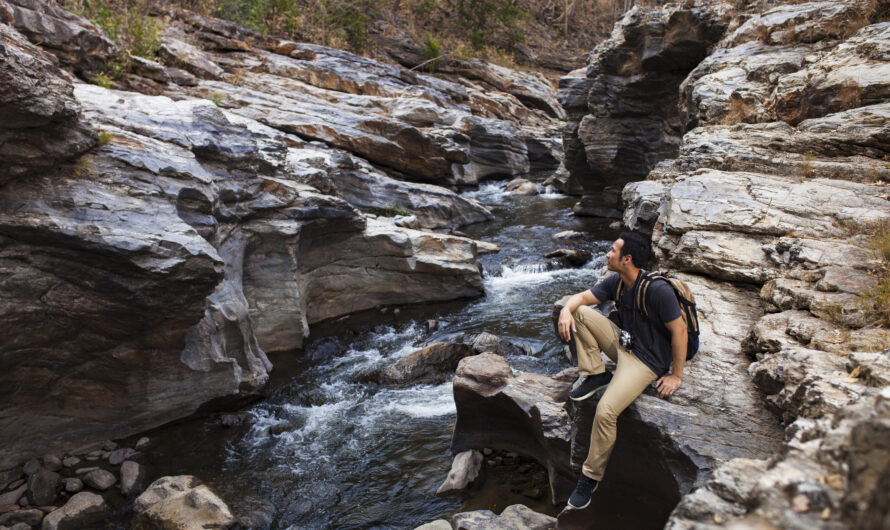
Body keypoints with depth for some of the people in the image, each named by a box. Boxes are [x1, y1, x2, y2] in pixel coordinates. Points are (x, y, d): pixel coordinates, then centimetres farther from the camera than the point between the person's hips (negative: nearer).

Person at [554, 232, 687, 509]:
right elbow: (581, 297, 2)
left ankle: (591, 476, -4)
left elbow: (679, 330, -20)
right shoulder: (616, 282, -1)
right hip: (622, 343, 8)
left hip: (647, 360, -8)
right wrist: (566, 310, -23)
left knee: (606, 411, -26)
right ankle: (595, 374, -1)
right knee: (577, 312, -7)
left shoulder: (658, 290, -25)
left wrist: (676, 376, -16)